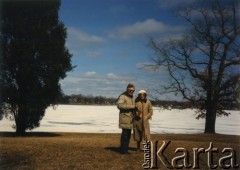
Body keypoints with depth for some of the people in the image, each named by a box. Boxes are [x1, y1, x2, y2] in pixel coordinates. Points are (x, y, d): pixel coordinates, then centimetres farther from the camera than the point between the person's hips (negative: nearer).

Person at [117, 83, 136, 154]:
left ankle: (125, 149, 15)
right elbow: (119, 105, -22)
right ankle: (123, 150, -4)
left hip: (130, 119, 8)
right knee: (125, 133, -10)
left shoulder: (132, 97, 19)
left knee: (128, 134, 8)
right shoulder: (123, 96, -8)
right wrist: (130, 106, -23)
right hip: (124, 117, -8)